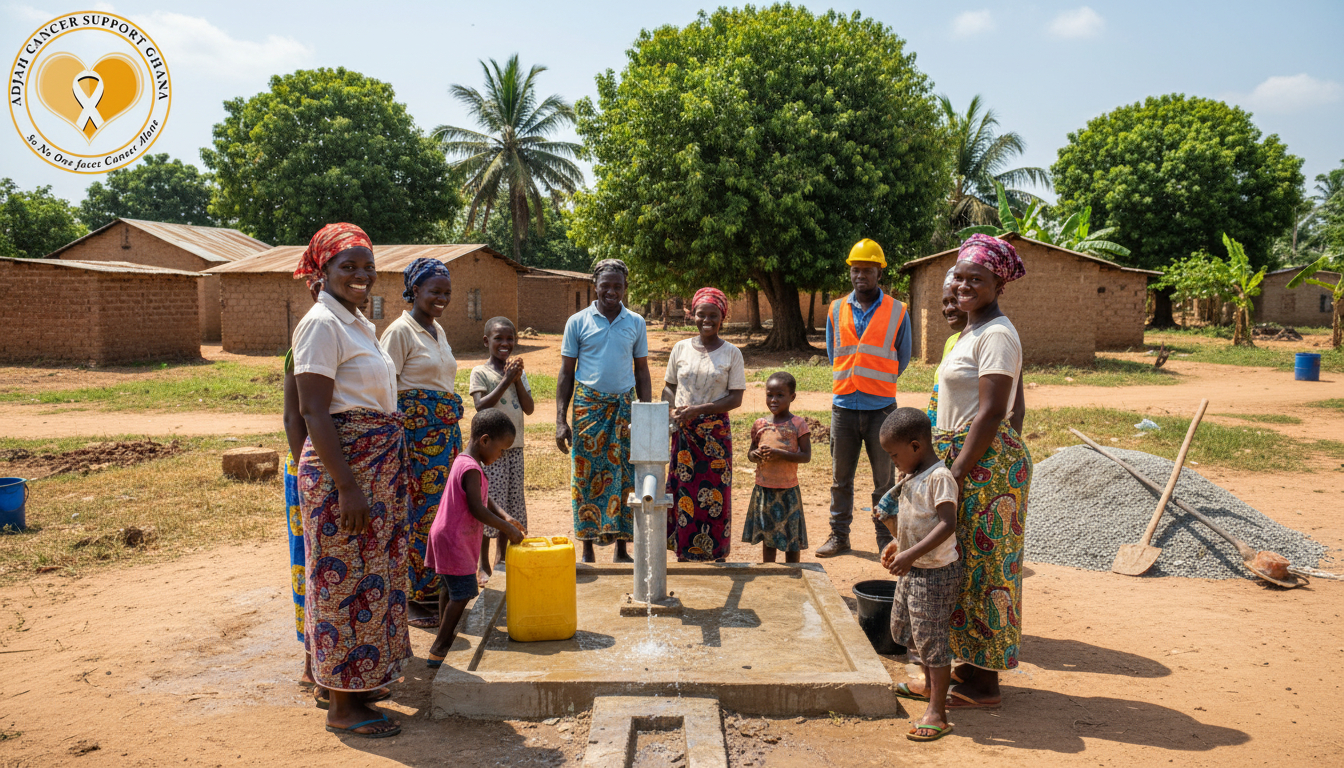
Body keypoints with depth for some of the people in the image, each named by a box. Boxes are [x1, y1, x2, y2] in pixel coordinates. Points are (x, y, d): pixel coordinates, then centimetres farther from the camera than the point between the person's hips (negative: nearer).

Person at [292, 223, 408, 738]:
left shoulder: (360, 324, 14)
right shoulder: (322, 324, -13)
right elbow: (314, 412, -20)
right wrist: (348, 487, -24)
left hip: (378, 467, 9)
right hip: (343, 466, -9)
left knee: (372, 574, 15)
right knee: (347, 579, -2)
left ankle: (358, 681, 29)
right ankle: (342, 707, 10)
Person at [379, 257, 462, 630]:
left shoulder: (438, 330, 16)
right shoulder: (400, 331, -9)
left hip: (446, 430, 8)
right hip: (417, 432, -8)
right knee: (419, 512, -4)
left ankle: (434, 590, 21)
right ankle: (412, 599, 7)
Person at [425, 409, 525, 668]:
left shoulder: (463, 461, 11)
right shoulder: (471, 469, -22)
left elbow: (485, 498, 17)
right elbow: (477, 510, -25)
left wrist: (505, 516, 3)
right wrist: (508, 529, -17)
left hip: (447, 537, 11)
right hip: (455, 539, -11)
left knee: (450, 589, 21)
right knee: (463, 592, -8)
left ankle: (444, 638, 34)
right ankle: (438, 651, -4)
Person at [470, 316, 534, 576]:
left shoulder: (519, 372, 9)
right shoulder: (480, 372, -5)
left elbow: (529, 408, 1)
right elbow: (482, 406, -18)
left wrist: (517, 379, -10)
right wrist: (505, 381, -20)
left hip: (514, 446, 6)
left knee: (512, 502, 11)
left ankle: (501, 557, 25)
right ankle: (484, 566, 6)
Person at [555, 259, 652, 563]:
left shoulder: (636, 323, 7)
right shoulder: (578, 322, 2)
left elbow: (642, 371, 11)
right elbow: (566, 372, 3)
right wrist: (561, 421, -4)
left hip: (625, 406, 2)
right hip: (588, 405, -1)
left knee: (626, 477, 2)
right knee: (587, 477, 0)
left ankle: (622, 549, 12)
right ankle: (588, 551, 10)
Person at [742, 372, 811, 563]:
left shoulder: (797, 425, -6)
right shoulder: (760, 425, 5)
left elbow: (806, 456, -11)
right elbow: (750, 453, 13)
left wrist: (779, 454, -22)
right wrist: (755, 455, -10)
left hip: (788, 490, -3)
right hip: (763, 488, 3)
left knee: (792, 539, 6)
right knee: (767, 539, 12)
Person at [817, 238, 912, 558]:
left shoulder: (897, 312, 1)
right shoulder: (836, 310, 7)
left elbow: (902, 359, 10)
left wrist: (877, 383, 11)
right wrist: (849, 382, 11)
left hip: (881, 407, -2)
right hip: (844, 406, 2)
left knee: (884, 479, 3)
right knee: (840, 478, 9)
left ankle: (886, 539, 14)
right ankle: (839, 535, 20)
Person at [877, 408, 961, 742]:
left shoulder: (939, 478, -23)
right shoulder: (914, 476, 8)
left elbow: (948, 524, -31)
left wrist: (911, 554, -35)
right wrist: (898, 543, 14)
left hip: (935, 573, -10)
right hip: (912, 570, 10)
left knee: (931, 638, -4)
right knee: (905, 627, 23)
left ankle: (937, 713, 6)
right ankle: (929, 684, 44)